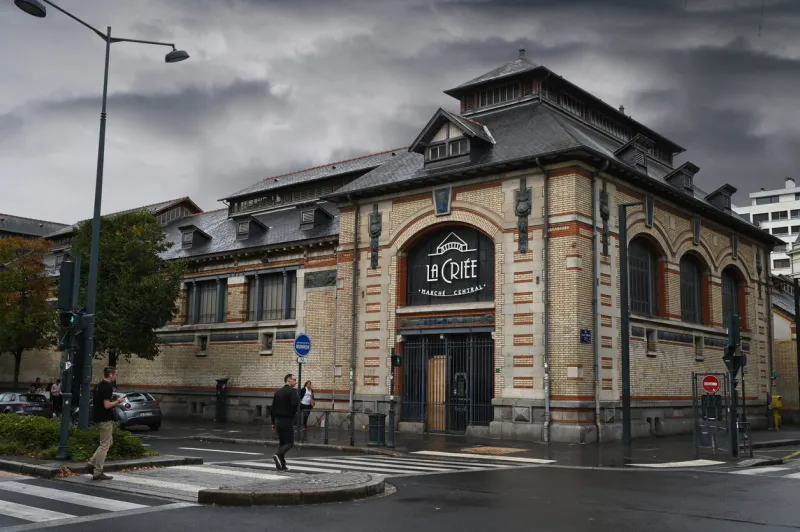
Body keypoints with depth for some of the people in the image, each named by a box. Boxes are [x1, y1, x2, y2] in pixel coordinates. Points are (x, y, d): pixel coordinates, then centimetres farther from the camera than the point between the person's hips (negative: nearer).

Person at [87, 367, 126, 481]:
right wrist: (118, 401, -9)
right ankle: (98, 472, 1)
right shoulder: (107, 387, -18)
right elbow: (107, 405, -24)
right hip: (105, 420, -10)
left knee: (108, 442, 19)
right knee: (104, 445, -3)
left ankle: (92, 463, 12)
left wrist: (115, 402, 16)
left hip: (99, 418, 10)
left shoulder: (99, 386, 13)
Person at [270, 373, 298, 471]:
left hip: (278, 420, 7)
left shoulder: (278, 392, 11)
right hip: (287, 420, -7)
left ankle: (281, 465, 10)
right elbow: (294, 404, -23)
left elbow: (272, 408, 12)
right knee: (290, 442, -1)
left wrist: (273, 422, 16)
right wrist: (294, 413, -2)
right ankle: (278, 455, -25)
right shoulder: (292, 391, -10)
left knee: (282, 442, 13)